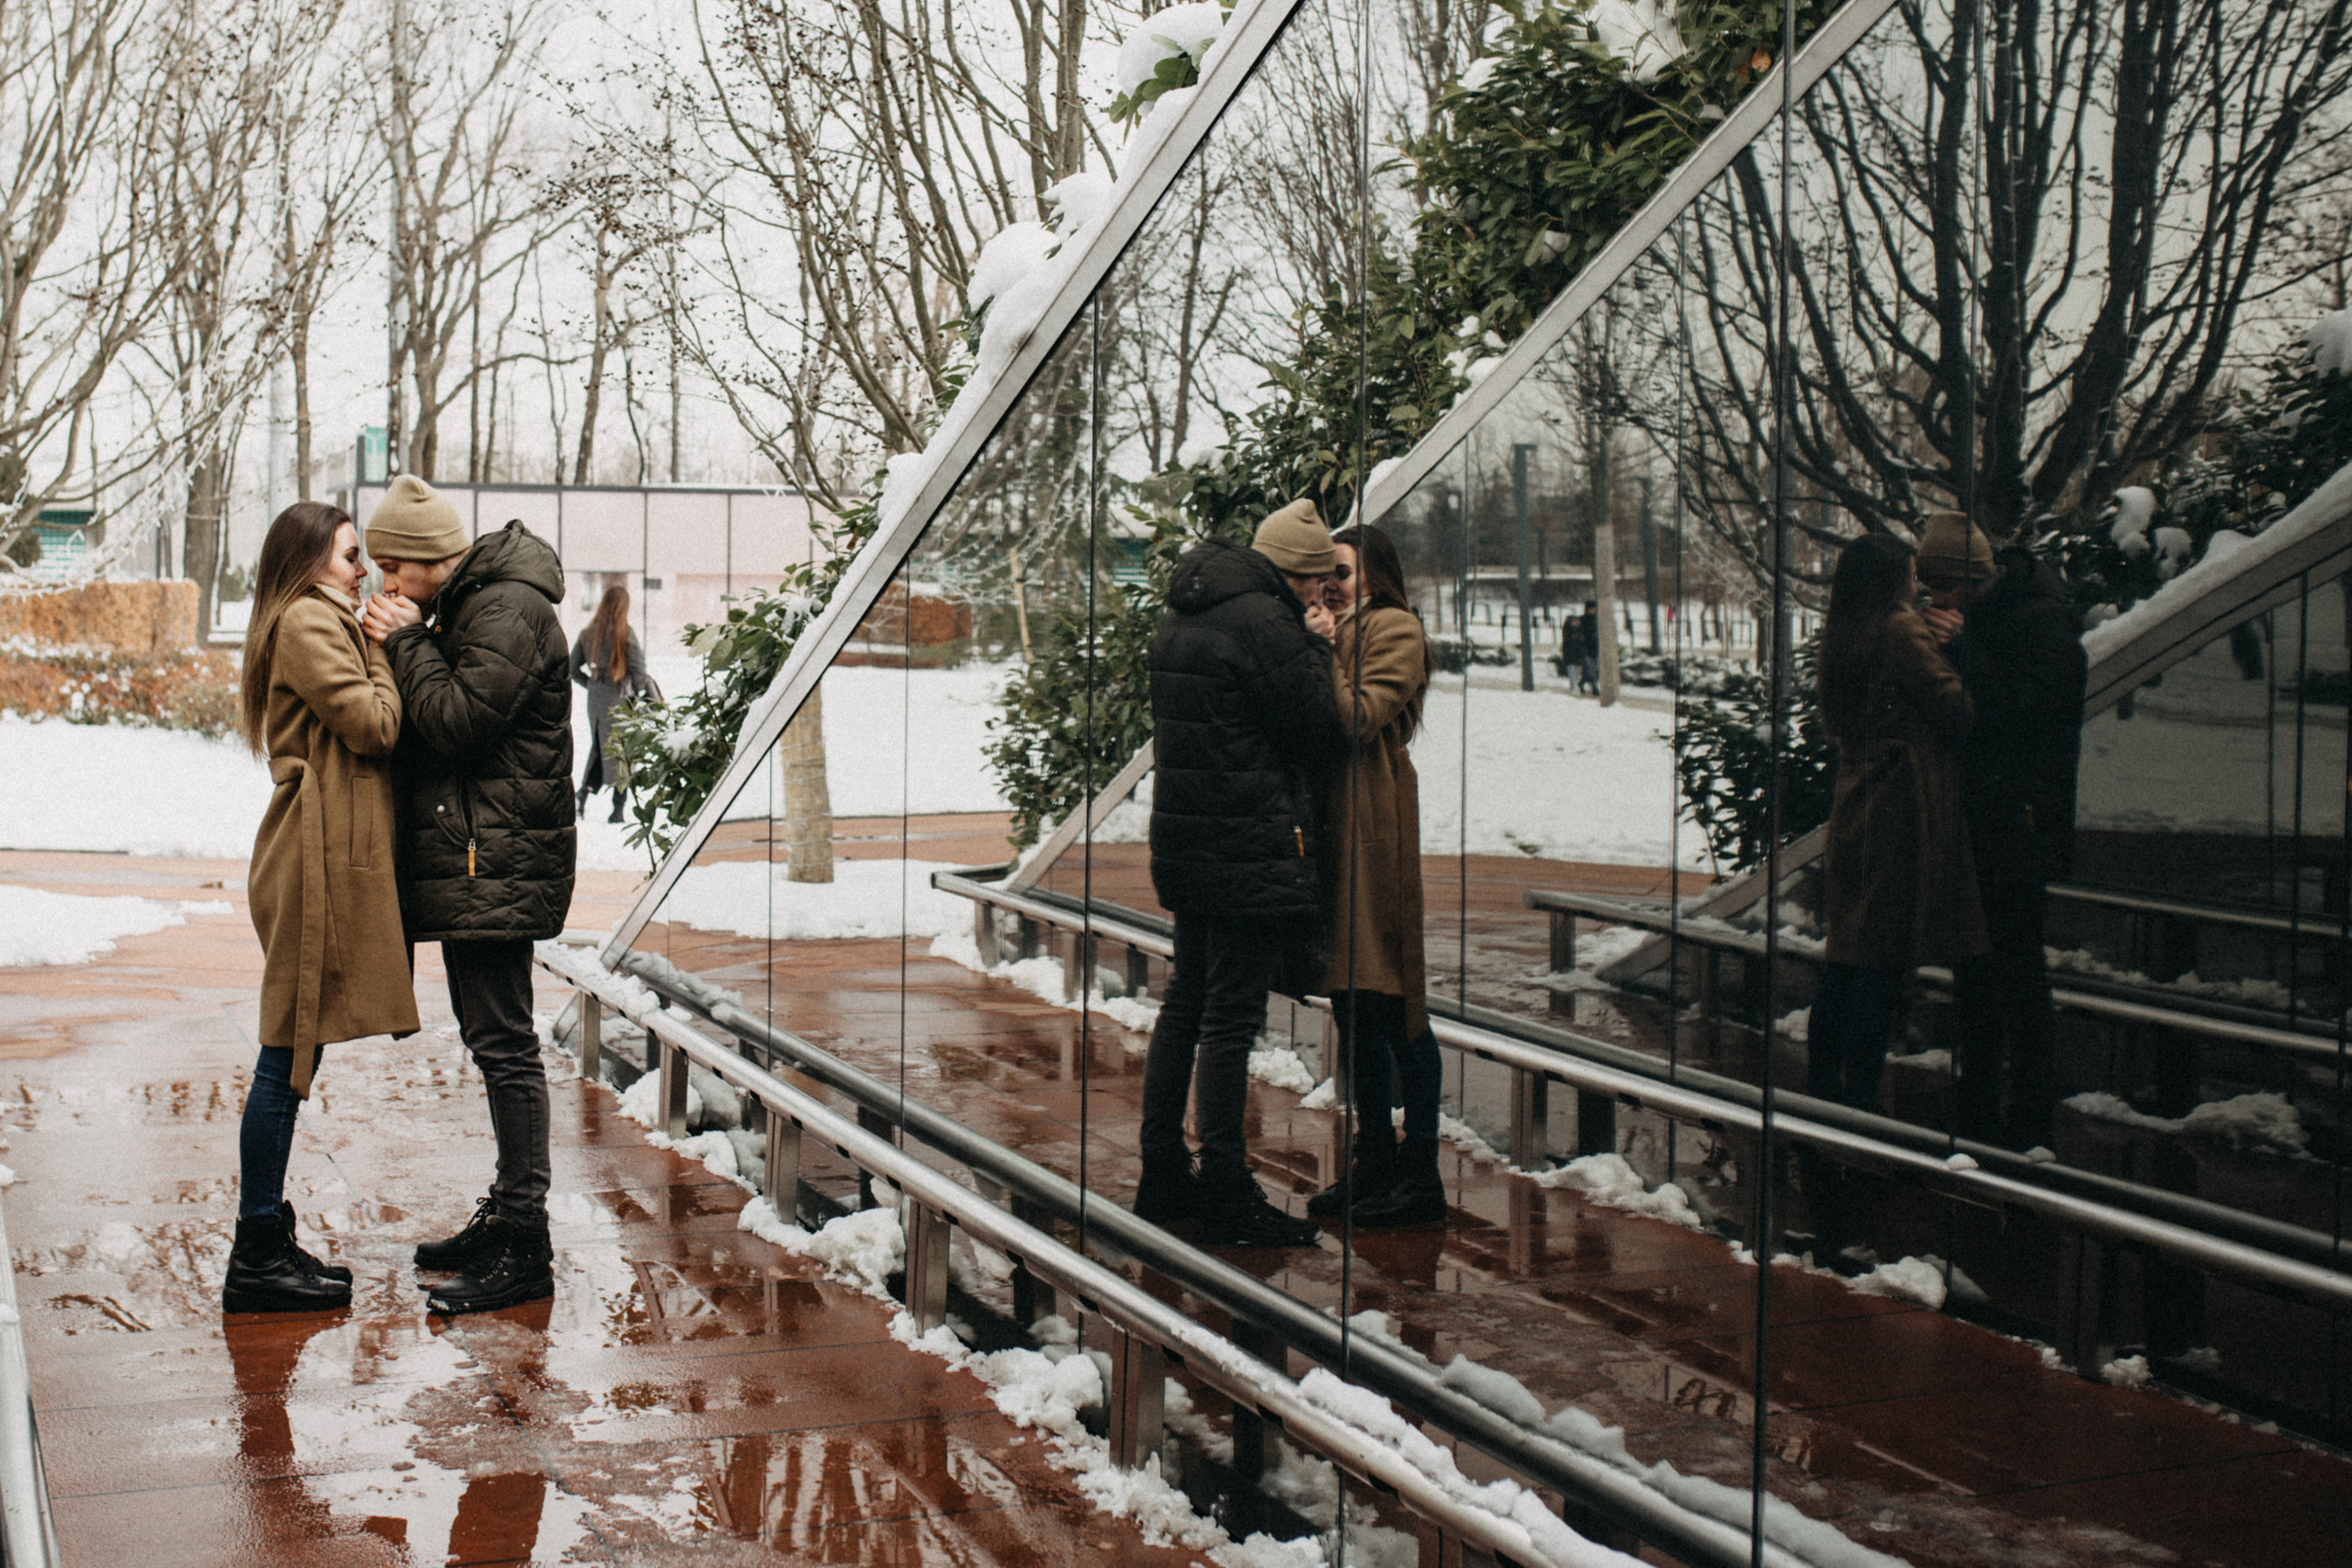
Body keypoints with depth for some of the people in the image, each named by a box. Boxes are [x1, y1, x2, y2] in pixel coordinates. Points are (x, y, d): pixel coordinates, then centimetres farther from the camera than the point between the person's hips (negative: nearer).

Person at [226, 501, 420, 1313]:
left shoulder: (322, 624, 25)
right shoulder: (310, 623, -8)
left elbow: (362, 735, 19)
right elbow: (372, 725, -15)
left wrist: (380, 644, 9)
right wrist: (383, 649, -2)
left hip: (322, 856, 11)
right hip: (319, 857, -11)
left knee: (292, 1056, 12)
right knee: (289, 1055, -7)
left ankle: (264, 1242, 18)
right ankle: (258, 1257, -3)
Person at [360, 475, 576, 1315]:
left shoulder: (506, 608, -14)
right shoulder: (464, 607, 19)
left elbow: (460, 719, -22)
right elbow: (438, 723, 17)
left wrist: (407, 643, -11)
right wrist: (408, 642, 2)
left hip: (496, 863, -11)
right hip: (468, 860, 11)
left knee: (503, 1043, -10)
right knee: (491, 1038, 15)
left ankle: (525, 1248, -8)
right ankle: (507, 1217, 24)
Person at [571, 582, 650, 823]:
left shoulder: (588, 632, 3)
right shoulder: (625, 633, -11)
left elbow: (573, 669, 8)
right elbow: (637, 670, -11)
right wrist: (641, 696, 3)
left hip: (595, 697, 4)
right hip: (620, 698, -4)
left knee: (598, 746, 20)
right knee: (621, 750, 4)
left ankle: (586, 790, 2)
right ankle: (618, 808, 5)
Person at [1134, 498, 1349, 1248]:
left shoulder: (1179, 619, 14)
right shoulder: (1264, 622, -16)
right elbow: (1323, 735, -14)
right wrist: (1318, 651, 1)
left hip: (1186, 842, 9)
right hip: (1251, 848, -9)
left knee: (1185, 1002, 16)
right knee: (1232, 1015, -5)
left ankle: (1163, 1175, 22)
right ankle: (1228, 1200, 0)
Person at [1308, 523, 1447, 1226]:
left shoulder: (1396, 632, -5)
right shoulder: (1341, 634, 21)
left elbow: (1357, 719, -17)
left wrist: (1322, 653, -11)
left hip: (1375, 825, -9)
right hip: (1330, 825, 9)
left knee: (1390, 1002, -5)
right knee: (1350, 1000, 11)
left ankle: (1419, 1175, 1)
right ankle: (1374, 1163, 19)